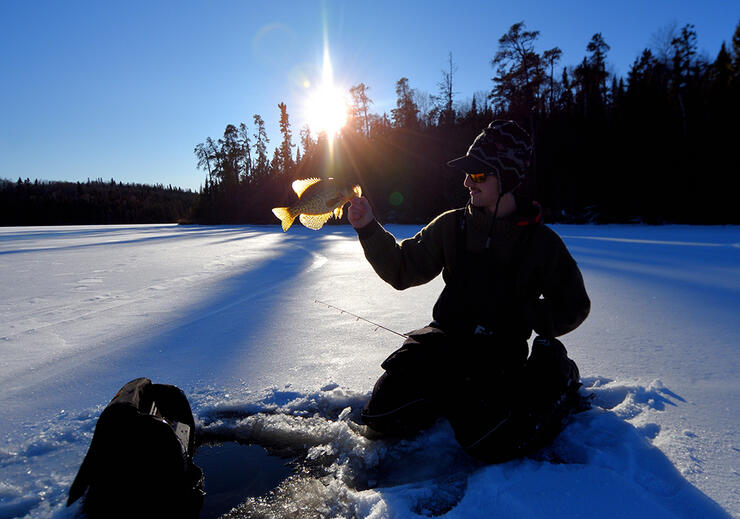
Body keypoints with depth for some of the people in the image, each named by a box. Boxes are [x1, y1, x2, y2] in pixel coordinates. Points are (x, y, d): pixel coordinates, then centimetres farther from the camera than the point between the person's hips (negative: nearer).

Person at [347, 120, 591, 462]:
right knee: (384, 415, -9)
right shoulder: (451, 225, 2)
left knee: (490, 444, -24)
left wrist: (520, 316, -11)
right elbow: (402, 270, 3)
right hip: (445, 339, 3)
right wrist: (369, 229, -9)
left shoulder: (541, 241, -4)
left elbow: (573, 306, 4)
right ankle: (458, 396, 17)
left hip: (501, 350, -2)